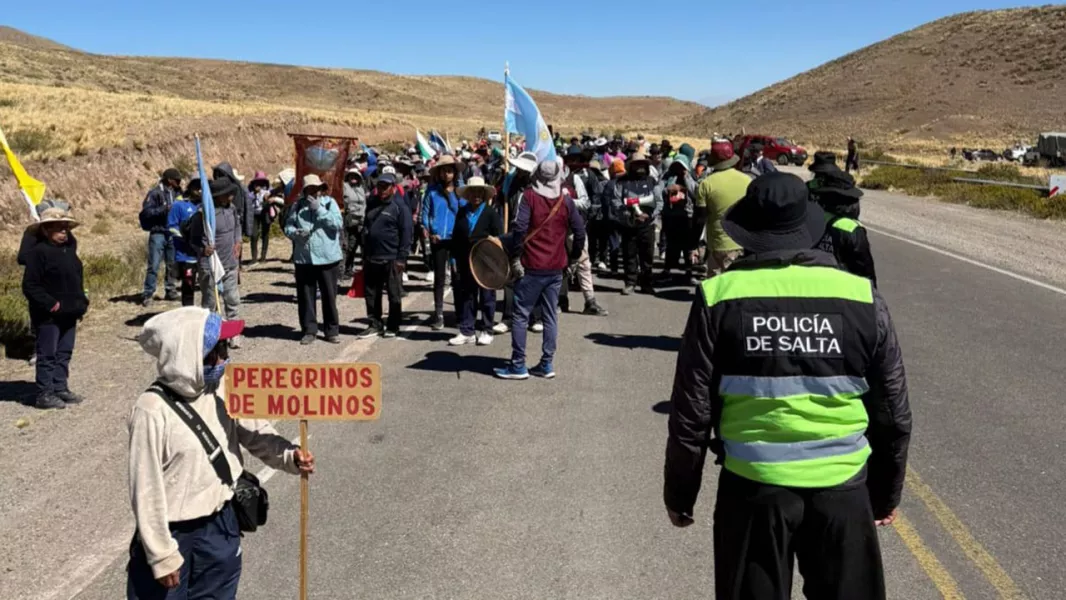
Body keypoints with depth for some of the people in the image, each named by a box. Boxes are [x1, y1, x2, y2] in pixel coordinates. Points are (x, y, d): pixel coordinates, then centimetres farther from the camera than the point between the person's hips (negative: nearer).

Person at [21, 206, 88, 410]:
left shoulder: (69, 248, 11)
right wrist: (51, 304, -20)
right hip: (48, 315, -8)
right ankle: (44, 394, 5)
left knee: (64, 353, 14)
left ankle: (60, 388, 24)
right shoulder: (38, 252, -14)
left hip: (69, 314, 8)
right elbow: (30, 286, -17)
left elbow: (77, 279, 19)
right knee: (47, 355, -1)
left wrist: (81, 302, 9)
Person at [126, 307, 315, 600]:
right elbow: (147, 490, -19)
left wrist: (289, 456, -15)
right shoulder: (152, 411, -23)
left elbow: (256, 432, 5)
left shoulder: (222, 389, -5)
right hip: (175, 536, -6)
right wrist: (162, 555, -14)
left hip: (221, 527, 6)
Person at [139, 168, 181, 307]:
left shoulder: (177, 193, 9)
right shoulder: (155, 193, -8)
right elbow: (146, 212, -13)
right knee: (154, 265, -5)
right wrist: (164, 209, -21)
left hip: (173, 234, 6)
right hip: (158, 234, -6)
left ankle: (171, 290, 24)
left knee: (172, 264, 12)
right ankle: (148, 294, 0)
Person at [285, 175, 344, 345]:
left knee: (329, 295, 5)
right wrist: (295, 233, -14)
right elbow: (288, 226, 8)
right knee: (305, 296, 7)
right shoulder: (298, 206, 7)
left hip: (327, 258, -2)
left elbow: (338, 223, -13)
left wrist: (319, 209, -15)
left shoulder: (329, 202, 0)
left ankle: (332, 330, 16)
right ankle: (309, 330, 18)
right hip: (303, 259, 2)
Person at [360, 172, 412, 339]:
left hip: (391, 260, -6)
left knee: (394, 295, 4)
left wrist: (401, 258, -16)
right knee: (371, 294, 10)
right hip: (371, 258, 6)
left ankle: (393, 327, 13)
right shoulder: (372, 203, 13)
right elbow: (365, 229, 19)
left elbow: (406, 233, -11)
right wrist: (364, 255, 15)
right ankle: (375, 325, 20)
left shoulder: (399, 206, -7)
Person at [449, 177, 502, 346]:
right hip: (465, 263, 4)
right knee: (465, 297, 7)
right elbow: (456, 237, 13)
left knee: (487, 298, 5)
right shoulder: (462, 212, 11)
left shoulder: (491, 213, -3)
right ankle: (466, 331, 14)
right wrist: (455, 258, 8)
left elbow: (499, 238, -5)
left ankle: (486, 331, 15)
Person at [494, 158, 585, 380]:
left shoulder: (529, 196, -7)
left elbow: (520, 227, -17)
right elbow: (580, 231, 4)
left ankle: (518, 365, 5)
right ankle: (547, 364, 13)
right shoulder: (566, 201, 4)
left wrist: (516, 253, -6)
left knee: (521, 315, 4)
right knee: (550, 316, 11)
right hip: (556, 268, 4)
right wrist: (573, 256, 15)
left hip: (532, 266, -4)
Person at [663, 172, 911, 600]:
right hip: (842, 488, 1)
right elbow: (893, 414, 3)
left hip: (752, 487, -1)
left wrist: (680, 493, 7)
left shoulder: (719, 297, -10)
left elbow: (692, 412, -6)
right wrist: (886, 492, 17)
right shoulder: (862, 298, -5)